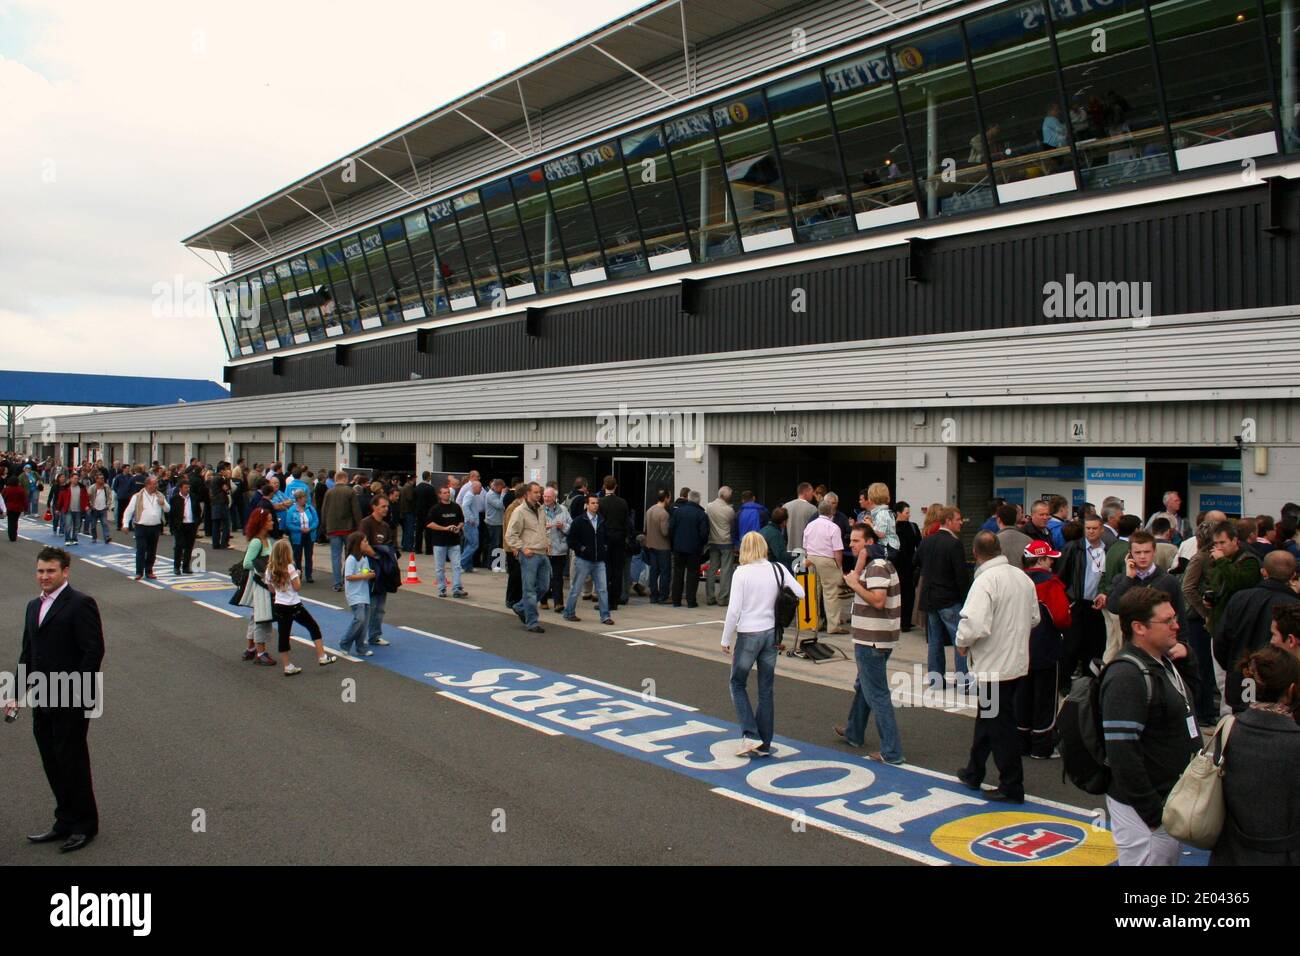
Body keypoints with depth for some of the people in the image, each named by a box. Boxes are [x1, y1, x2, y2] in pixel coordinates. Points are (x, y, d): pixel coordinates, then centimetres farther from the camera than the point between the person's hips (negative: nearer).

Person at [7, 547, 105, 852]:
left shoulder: (80, 604, -12)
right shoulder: (34, 606, 14)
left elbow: (94, 650, -16)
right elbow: (27, 653, 18)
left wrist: (75, 692, -18)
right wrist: (18, 695, 12)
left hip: (71, 702, -7)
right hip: (43, 702, 8)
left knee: (72, 762, 1)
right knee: (53, 764, 13)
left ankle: (85, 825, 14)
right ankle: (65, 822, 25)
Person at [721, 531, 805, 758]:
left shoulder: (741, 573, -12)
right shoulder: (778, 569, -1)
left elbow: (734, 610, -13)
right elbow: (800, 593, 1)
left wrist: (725, 639, -5)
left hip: (748, 634, -4)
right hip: (771, 633, 4)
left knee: (738, 684, 13)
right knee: (766, 690, 11)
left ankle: (750, 734, 0)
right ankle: (764, 744, 16)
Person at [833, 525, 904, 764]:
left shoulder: (876, 567, -18)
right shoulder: (879, 563, 15)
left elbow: (878, 600, -28)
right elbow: (853, 579, 6)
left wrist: (855, 584, -17)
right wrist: (861, 560, -5)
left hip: (872, 641, -11)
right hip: (873, 638, 11)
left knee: (876, 694, -6)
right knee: (863, 687, 25)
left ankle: (891, 752, -3)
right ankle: (853, 733, 42)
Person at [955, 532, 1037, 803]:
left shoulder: (985, 581, -21)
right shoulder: (1022, 577, 5)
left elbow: (975, 625, -30)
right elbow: (1034, 619, 15)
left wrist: (962, 642, -11)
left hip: (994, 666, -9)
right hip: (1018, 662, 9)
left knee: (1000, 725, 2)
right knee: (986, 718, 21)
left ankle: (1011, 788, 10)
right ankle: (974, 772, 33)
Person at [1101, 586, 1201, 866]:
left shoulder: (1164, 662, 9)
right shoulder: (1126, 675, -23)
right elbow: (1121, 752, -27)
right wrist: (1153, 812, -22)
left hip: (1171, 799, 9)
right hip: (1142, 810, -9)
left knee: (1168, 858, 19)